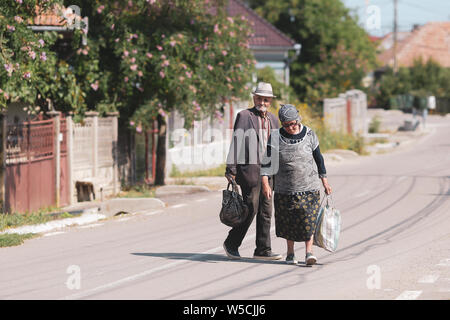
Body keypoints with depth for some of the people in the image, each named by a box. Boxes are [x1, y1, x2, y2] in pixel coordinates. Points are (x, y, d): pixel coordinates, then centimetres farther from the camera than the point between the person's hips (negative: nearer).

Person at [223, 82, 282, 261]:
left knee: (266, 211, 4)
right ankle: (232, 243, 8)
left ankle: (263, 250, 8)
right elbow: (236, 142, -7)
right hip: (249, 169, -6)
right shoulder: (244, 116, -2)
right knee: (251, 209, -8)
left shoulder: (273, 120, 17)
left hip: (267, 171, 6)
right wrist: (231, 168, -14)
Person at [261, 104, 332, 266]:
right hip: (285, 188, 1)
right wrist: (265, 184, -13)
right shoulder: (276, 137, -2)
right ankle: (290, 253, 21)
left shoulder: (309, 135, 1)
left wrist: (325, 181, 13)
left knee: (308, 219, -12)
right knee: (288, 221, 6)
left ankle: (309, 252, -14)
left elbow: (318, 158, 11)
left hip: (309, 186, -1)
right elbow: (267, 161, -3)